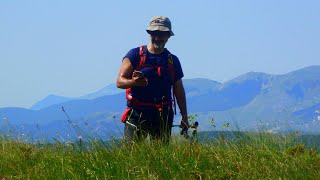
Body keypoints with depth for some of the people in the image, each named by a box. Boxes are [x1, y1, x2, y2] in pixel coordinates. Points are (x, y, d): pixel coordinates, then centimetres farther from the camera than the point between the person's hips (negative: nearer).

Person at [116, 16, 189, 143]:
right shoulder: (135, 55, 4)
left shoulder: (172, 60, 14)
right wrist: (133, 82, -23)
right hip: (137, 113, -3)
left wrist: (184, 117, 12)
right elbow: (120, 81, -1)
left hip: (163, 116, 3)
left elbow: (179, 91, 17)